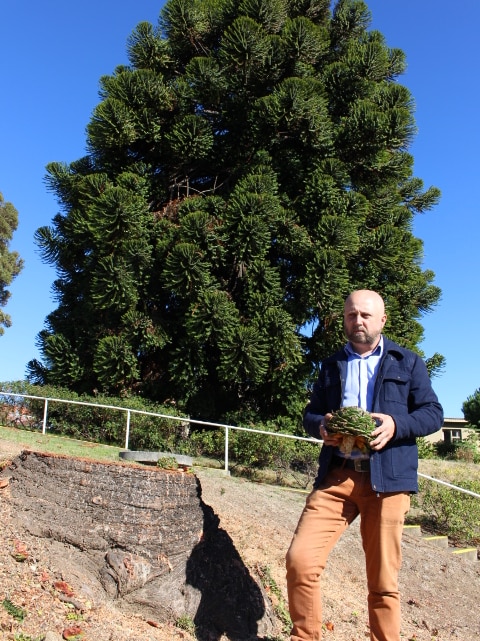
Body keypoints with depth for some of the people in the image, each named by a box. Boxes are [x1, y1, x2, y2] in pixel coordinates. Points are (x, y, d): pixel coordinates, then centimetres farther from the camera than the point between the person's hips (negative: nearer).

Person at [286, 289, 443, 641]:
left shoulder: (408, 362, 11)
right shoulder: (331, 365, 18)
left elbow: (433, 413, 5)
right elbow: (310, 414, 19)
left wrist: (396, 424, -14)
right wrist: (320, 426, -5)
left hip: (388, 479, -2)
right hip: (336, 476, 2)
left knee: (384, 580, 4)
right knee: (300, 559, -10)